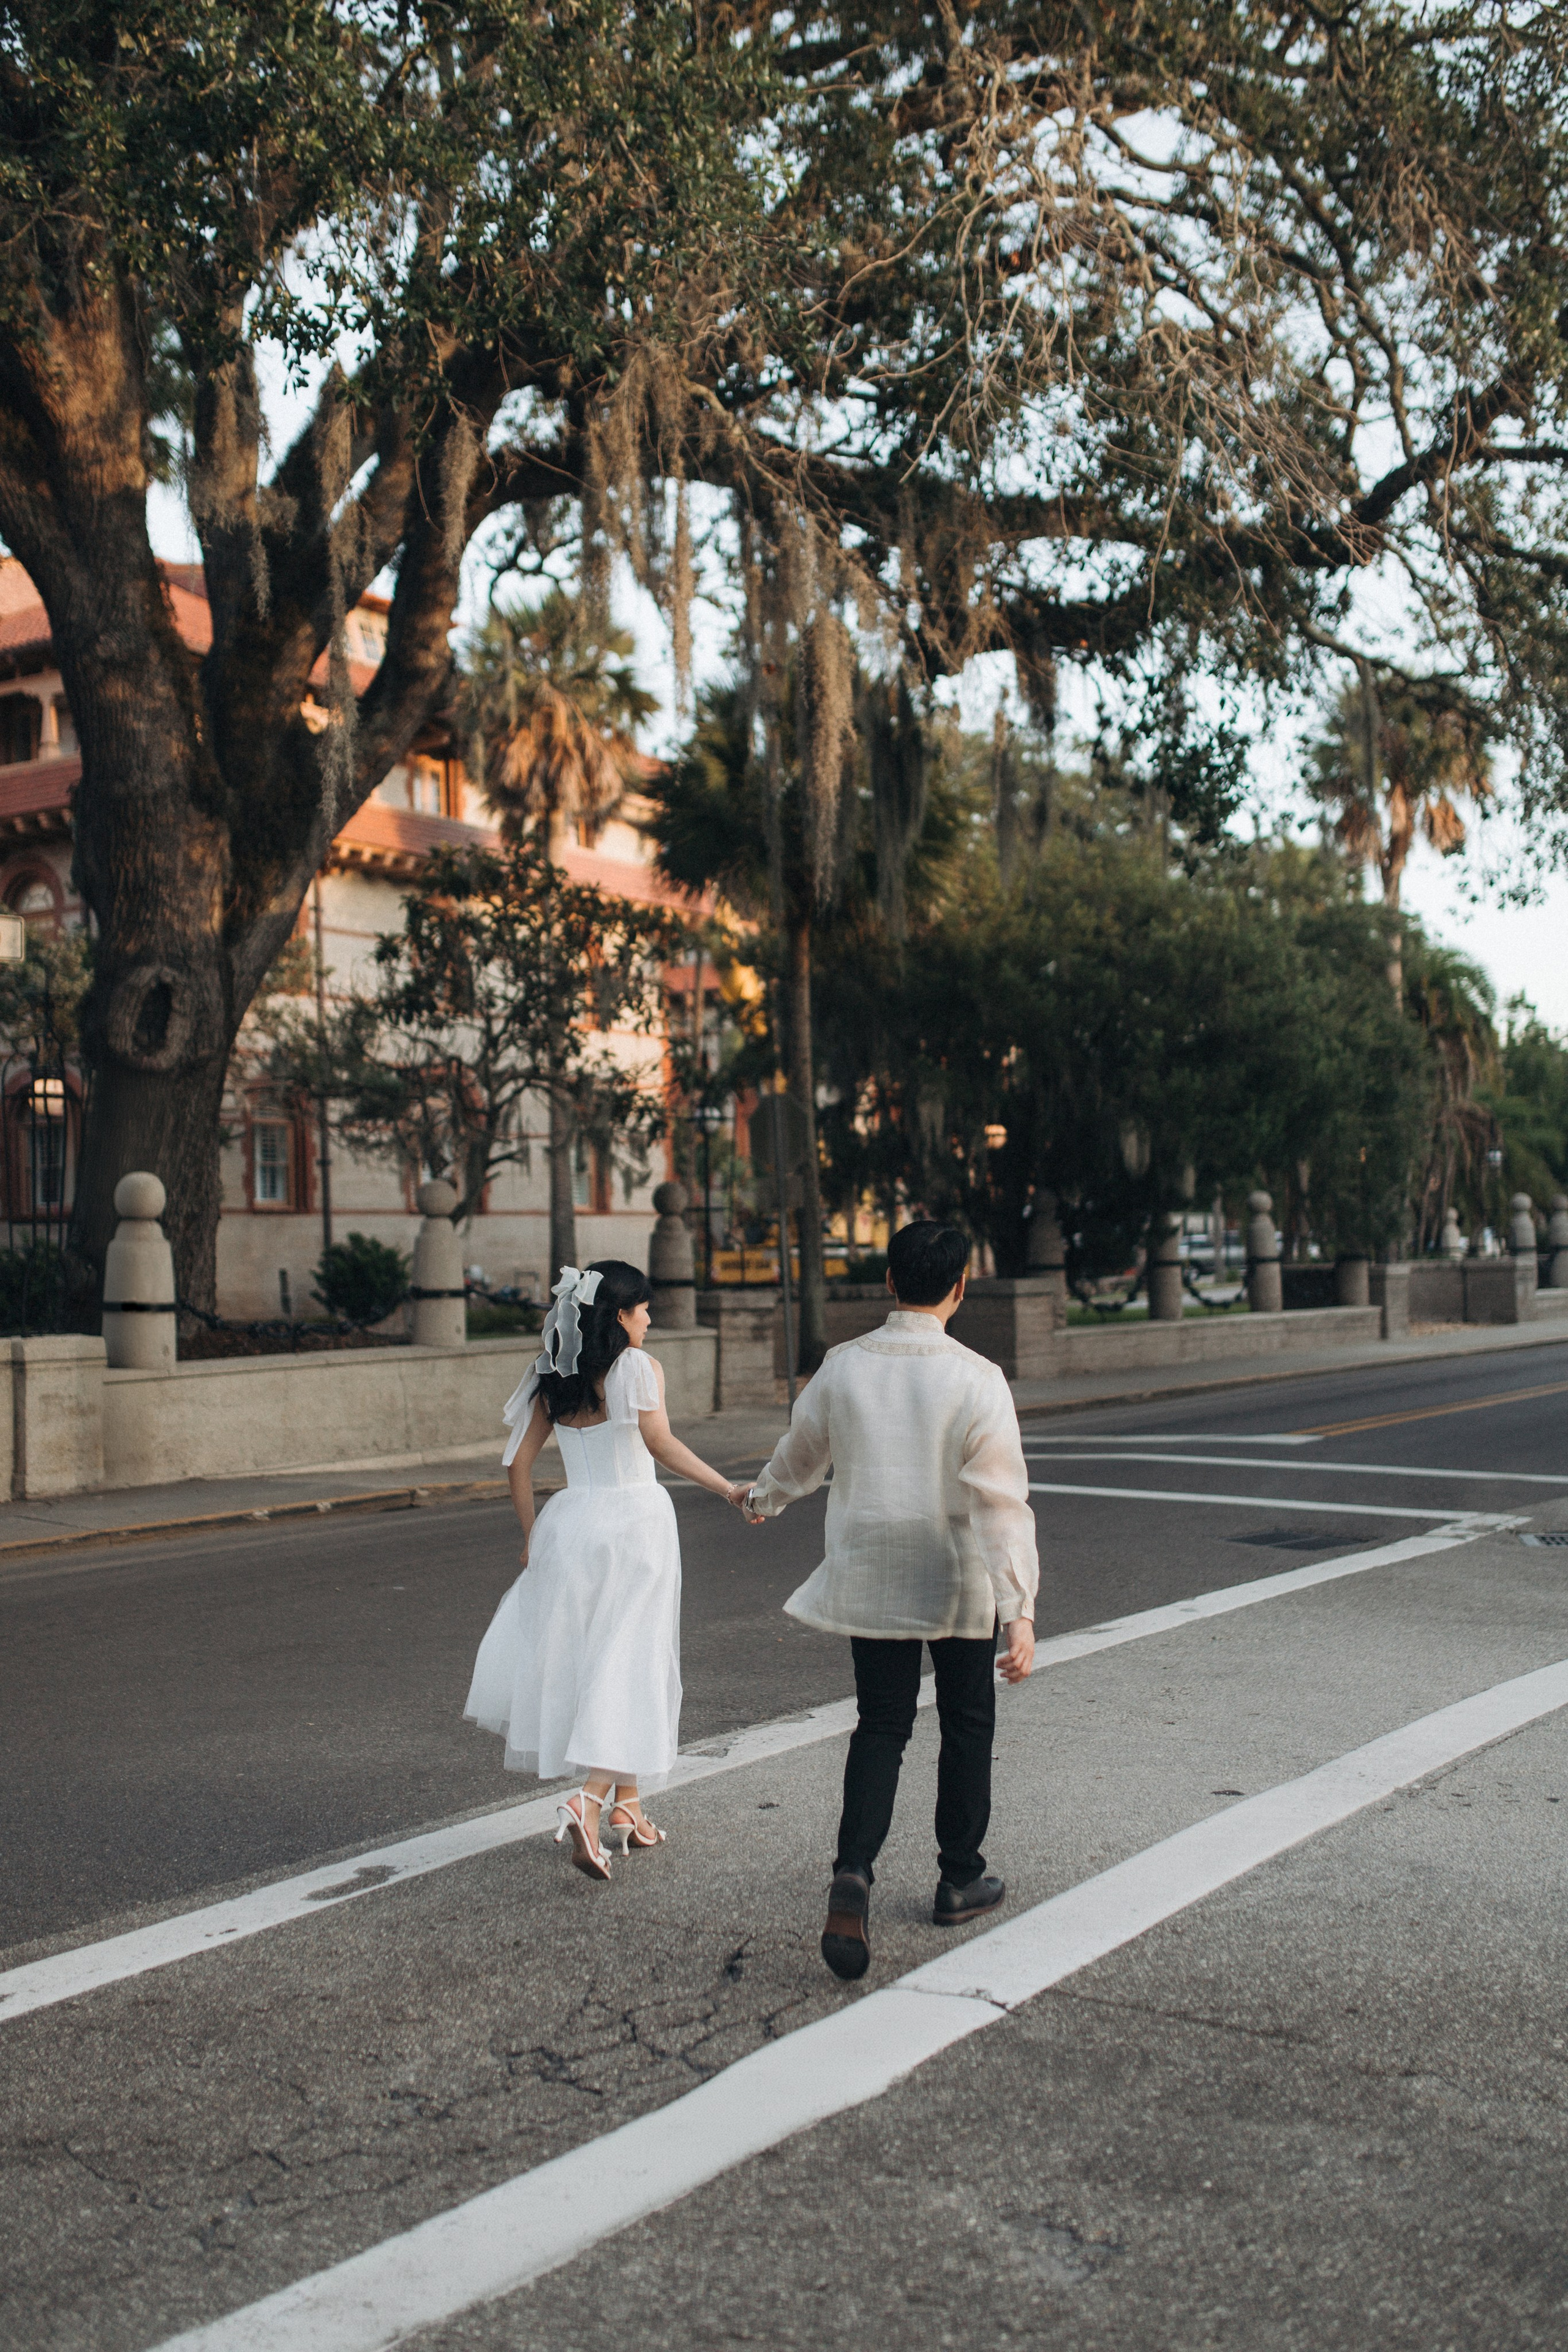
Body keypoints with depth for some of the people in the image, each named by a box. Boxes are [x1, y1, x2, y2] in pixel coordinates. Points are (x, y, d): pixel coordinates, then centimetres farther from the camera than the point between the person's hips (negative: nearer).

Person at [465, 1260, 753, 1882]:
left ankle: (625, 1807, 22)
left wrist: (531, 1534, 18)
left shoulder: (554, 1379, 9)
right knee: (631, 1664, -1)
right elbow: (660, 1441, -21)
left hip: (570, 1522, 5)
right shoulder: (639, 1366, -7)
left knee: (584, 1660, 15)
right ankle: (590, 1800, -18)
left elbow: (518, 1462, 9)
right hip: (635, 1519, -5)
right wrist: (728, 1489, -20)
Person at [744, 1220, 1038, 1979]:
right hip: (960, 1582, -2)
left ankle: (853, 1871, -10)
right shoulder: (976, 1380, -14)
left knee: (880, 1727, 10)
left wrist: (762, 1499, 35)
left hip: (871, 1579, 2)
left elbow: (799, 1455, 13)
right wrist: (1020, 1610, -18)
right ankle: (959, 1881, 28)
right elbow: (1001, 1502, -18)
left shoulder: (843, 1367, -4)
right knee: (966, 1725, 16)